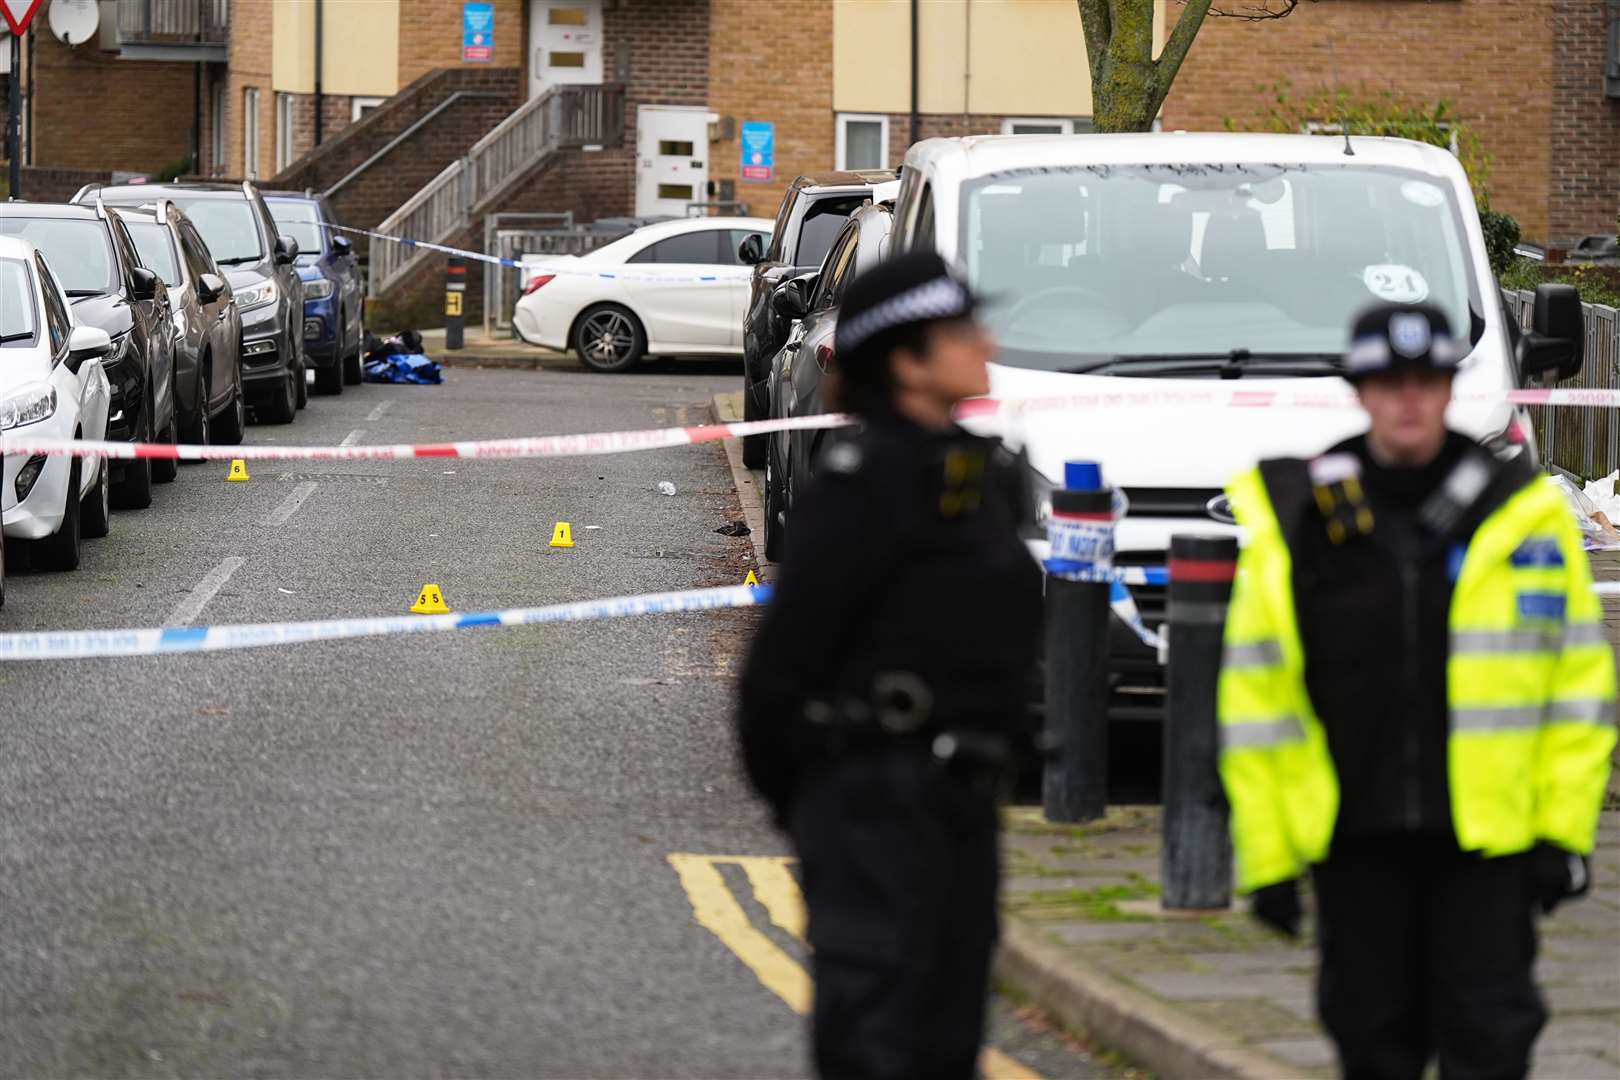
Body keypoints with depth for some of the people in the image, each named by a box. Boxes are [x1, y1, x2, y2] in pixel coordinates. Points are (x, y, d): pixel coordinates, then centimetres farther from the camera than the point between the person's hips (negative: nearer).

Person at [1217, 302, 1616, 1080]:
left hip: (1490, 832, -1)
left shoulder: (1523, 513, 0)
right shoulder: (1296, 524, 1)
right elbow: (1258, 704, 2)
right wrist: (1267, 856, -1)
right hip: (1353, 836, 1)